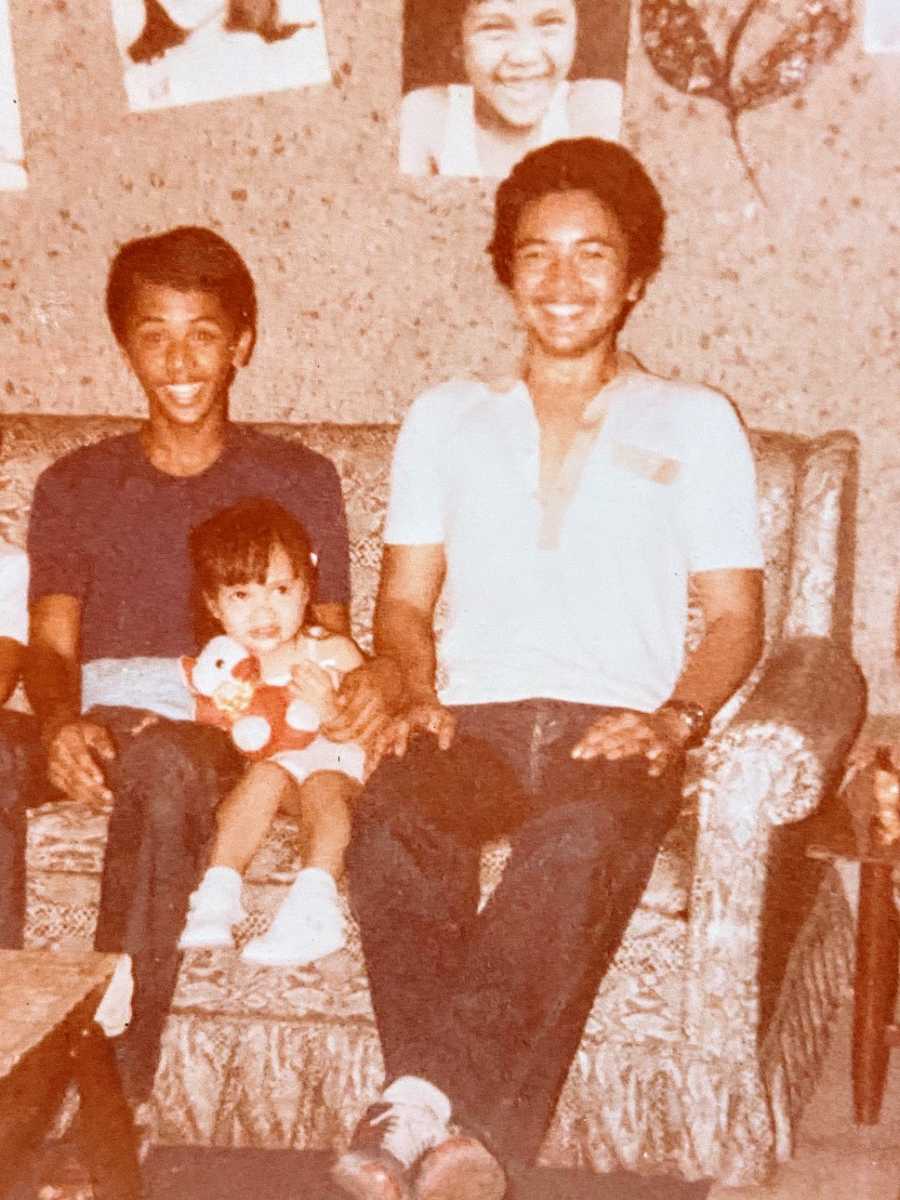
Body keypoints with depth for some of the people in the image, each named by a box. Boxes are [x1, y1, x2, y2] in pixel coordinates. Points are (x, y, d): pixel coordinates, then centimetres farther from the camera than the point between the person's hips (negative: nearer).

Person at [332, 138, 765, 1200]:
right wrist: (421, 695, -2)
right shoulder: (446, 417, 24)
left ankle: (424, 1095, -41)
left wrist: (675, 718, -8)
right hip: (473, 717, 2)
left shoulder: (694, 423, 18)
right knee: (390, 821, -34)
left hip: (614, 725, -1)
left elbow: (734, 615, 12)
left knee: (583, 839, -38)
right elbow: (404, 597, 20)